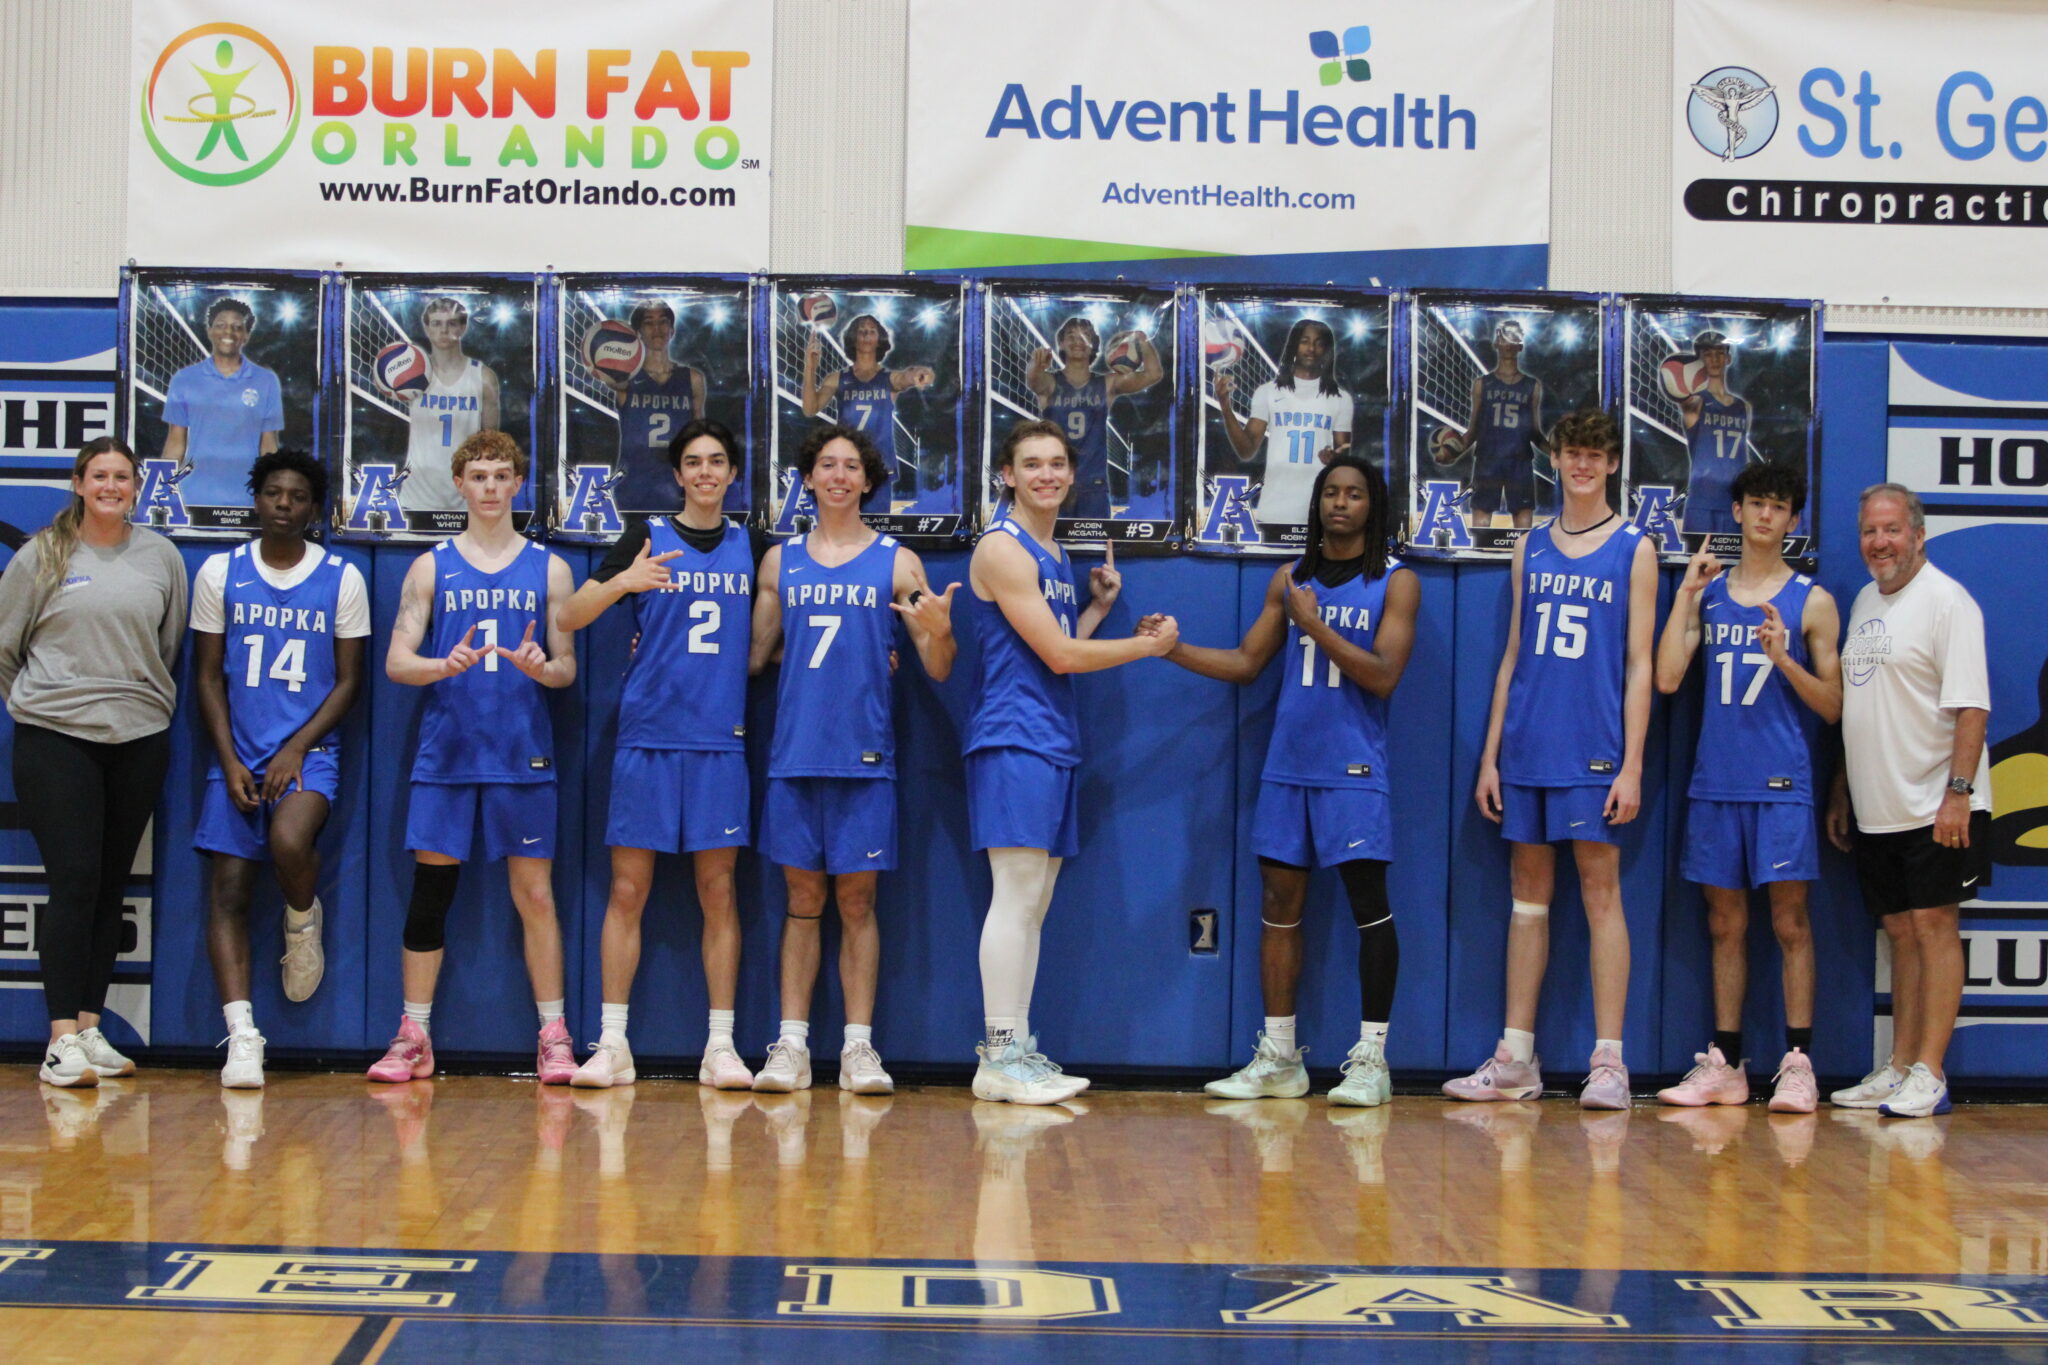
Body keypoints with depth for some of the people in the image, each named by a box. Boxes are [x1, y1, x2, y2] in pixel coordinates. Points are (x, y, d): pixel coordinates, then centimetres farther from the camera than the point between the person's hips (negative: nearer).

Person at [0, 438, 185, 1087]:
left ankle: (90, 1025, 13)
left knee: (112, 885, 6)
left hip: (140, 740, 3)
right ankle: (62, 1037, -8)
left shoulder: (161, 557, 9)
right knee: (75, 879, -10)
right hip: (54, 739, -3)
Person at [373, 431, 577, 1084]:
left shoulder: (548, 568, 9)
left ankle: (553, 1038, 6)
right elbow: (395, 662, 2)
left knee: (535, 894, 0)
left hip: (522, 756, 0)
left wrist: (541, 667, -16)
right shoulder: (431, 567, 8)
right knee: (430, 890, 2)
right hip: (445, 753, 1)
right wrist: (447, 664, -18)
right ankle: (413, 1037, 11)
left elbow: (568, 668, 7)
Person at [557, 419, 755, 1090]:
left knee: (718, 891, 2)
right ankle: (612, 1044, 5)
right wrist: (621, 582, -21)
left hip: (721, 739, 2)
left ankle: (721, 1047, 6)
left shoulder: (748, 546, 11)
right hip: (647, 735, -2)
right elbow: (570, 618, -2)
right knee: (628, 889, -1)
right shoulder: (649, 537, 3)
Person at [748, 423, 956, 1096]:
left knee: (856, 898, 1)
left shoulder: (897, 563, 5)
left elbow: (938, 671, 2)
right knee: (803, 898, 5)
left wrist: (939, 630, -19)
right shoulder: (780, 561, 11)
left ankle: (859, 1047, 6)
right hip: (794, 754, 2)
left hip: (865, 756, -2)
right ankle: (791, 1045, 8)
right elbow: (753, 656, 17)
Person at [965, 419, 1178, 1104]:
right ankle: (1000, 1057, -9)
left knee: (1034, 903, 8)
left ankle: (1017, 1051, 11)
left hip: (1054, 741, 9)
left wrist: (1101, 604, 12)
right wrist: (1147, 644, -3)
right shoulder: (1003, 549, -9)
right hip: (1013, 739, -9)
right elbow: (1058, 656, -12)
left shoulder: (1054, 555, 20)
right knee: (1016, 896, -11)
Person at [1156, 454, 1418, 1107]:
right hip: (1287, 765, 5)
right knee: (1279, 905, 5)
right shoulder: (1291, 579, 13)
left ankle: (1371, 1058, 1)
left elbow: (1384, 675, -11)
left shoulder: (1395, 582, 0)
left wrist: (1315, 625, -16)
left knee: (1369, 904, -6)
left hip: (1354, 771, -4)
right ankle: (1278, 1059, 12)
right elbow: (1246, 663, 15)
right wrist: (1174, 649, 2)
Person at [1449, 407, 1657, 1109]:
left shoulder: (1634, 550, 2)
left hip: (1593, 752, -4)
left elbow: (1640, 666, -2)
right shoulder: (1531, 546, 13)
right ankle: (1515, 1059, 12)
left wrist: (1632, 767, -9)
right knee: (1528, 893, 7)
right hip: (1525, 751, 4)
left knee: (1600, 891, -4)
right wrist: (1490, 755, 10)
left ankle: (1608, 1062, 0)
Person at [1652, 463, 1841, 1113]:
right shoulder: (1707, 591, 11)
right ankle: (1724, 1065, 13)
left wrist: (1783, 658, -14)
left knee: (1789, 919, -5)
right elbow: (1666, 678, 0)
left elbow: (1832, 706, 1)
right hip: (1715, 781, 3)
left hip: (1781, 783, -3)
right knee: (1725, 923, 8)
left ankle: (1798, 1064, -1)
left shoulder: (1812, 602, 3)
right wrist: (1686, 592, -2)